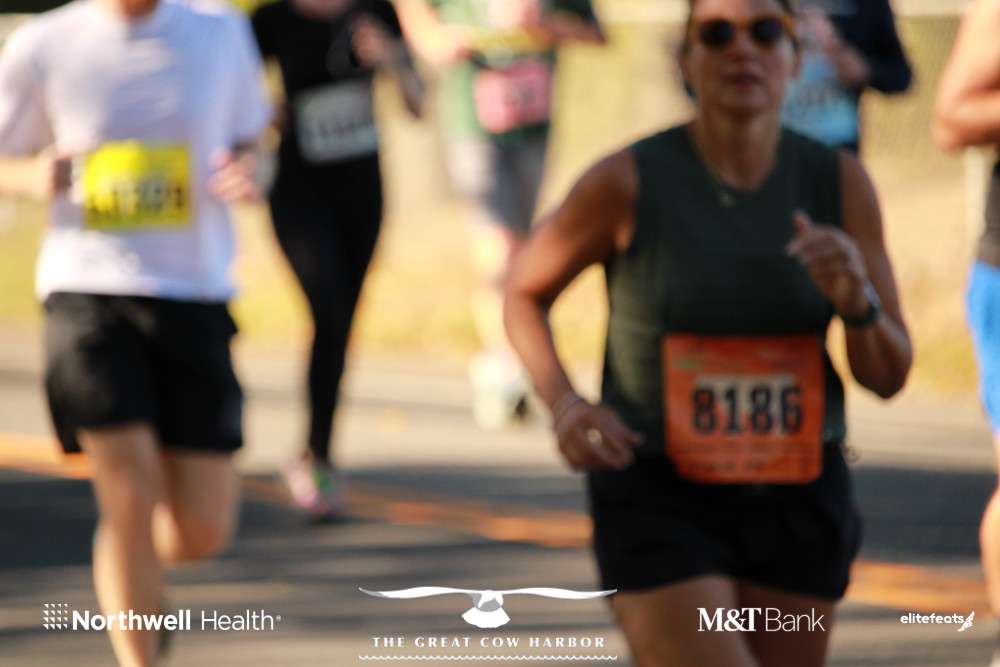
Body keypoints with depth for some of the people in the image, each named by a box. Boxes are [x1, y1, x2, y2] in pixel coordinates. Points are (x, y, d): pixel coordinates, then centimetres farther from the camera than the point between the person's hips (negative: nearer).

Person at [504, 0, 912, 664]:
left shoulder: (840, 183, -4)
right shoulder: (628, 182, -12)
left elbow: (888, 375, 0)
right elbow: (525, 293, 4)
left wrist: (855, 297, -22)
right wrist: (564, 404, -14)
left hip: (797, 503, 4)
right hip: (660, 505, -4)